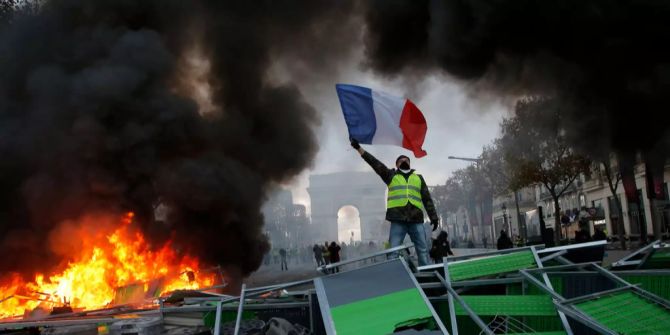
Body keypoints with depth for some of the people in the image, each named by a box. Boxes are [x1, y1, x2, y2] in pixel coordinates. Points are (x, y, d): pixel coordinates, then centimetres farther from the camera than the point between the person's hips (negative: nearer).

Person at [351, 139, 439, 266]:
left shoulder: (418, 178, 21)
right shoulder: (391, 175, 16)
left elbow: (427, 199, 18)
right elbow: (375, 163, 8)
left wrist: (433, 217, 9)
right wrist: (358, 148, 1)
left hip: (416, 219, 2)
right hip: (398, 219, -2)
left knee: (423, 250, 0)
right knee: (394, 251, -6)